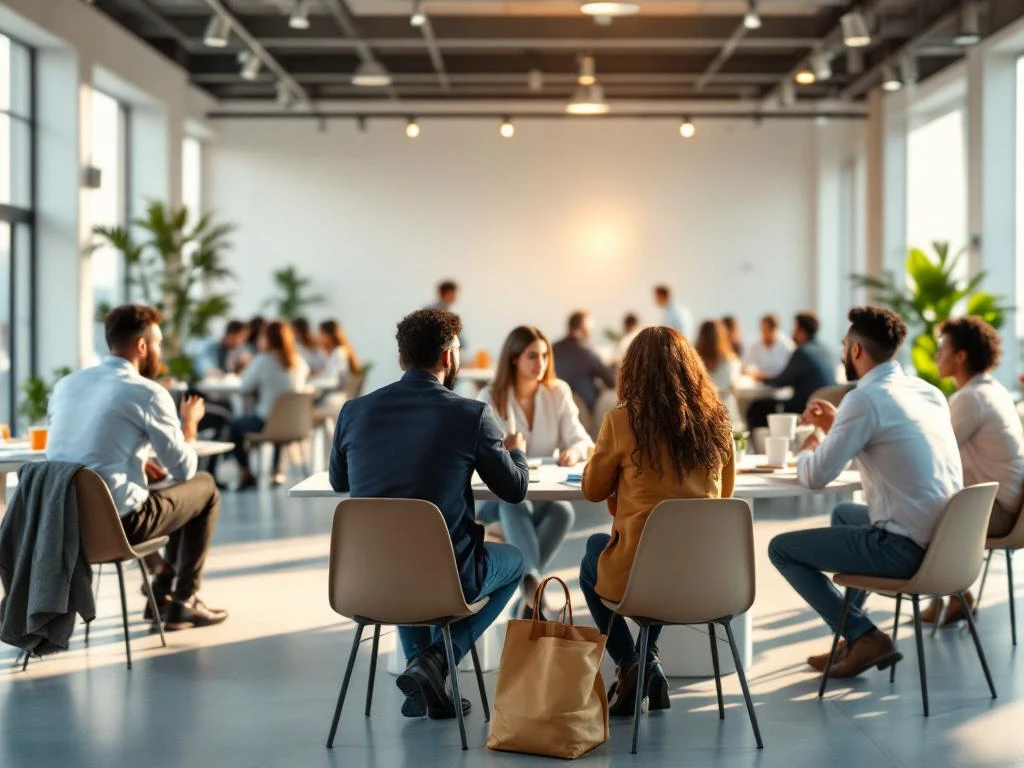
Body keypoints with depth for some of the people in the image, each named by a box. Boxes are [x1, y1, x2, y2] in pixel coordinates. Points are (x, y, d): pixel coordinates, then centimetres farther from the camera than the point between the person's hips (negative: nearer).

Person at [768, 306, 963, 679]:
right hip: (945, 539, 9)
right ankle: (851, 631, 34)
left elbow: (815, 477, -13)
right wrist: (837, 427, 20)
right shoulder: (929, 391, 10)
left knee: (781, 548, 4)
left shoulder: (865, 398, -15)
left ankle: (865, 637, 2)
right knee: (844, 513, 34)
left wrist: (806, 452, 9)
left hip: (905, 548, -9)